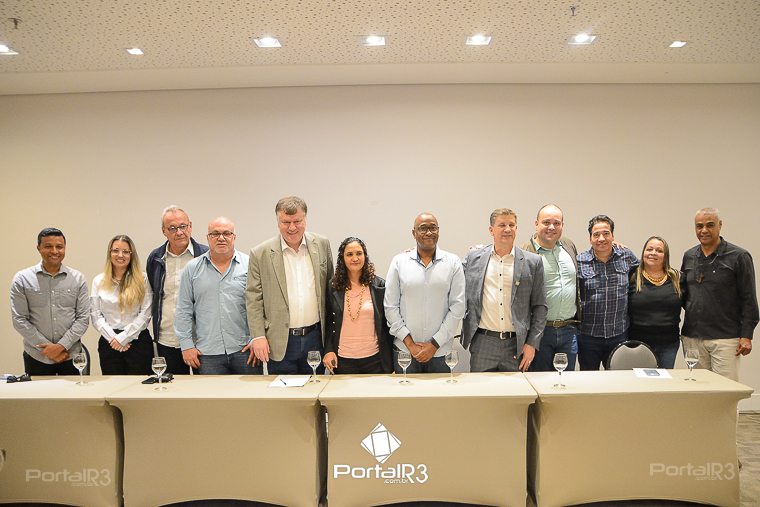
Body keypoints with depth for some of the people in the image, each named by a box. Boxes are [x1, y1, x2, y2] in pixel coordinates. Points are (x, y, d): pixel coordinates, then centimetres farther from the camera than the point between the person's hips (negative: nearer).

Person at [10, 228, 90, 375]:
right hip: (36, 357, 0)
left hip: (71, 355, 1)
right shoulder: (22, 279, -1)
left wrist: (61, 346, -12)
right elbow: (19, 320, -4)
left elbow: (83, 318, -2)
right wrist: (47, 347, -10)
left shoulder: (77, 278, 0)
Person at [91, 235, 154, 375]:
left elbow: (145, 314, -4)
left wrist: (123, 337, -9)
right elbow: (95, 315, 4)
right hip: (109, 343, 2)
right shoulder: (99, 281, 8)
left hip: (138, 341, -2)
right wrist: (113, 337, -8)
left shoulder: (142, 280, 1)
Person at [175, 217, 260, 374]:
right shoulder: (193, 268, 7)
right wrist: (187, 345, 3)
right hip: (208, 353, 1)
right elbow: (184, 310, 8)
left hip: (245, 349, -1)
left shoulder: (249, 265, 2)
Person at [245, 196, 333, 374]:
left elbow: (330, 287, 9)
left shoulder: (322, 245, 1)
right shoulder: (260, 253, -6)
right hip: (280, 343, -2)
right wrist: (258, 336, -8)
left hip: (315, 337, 2)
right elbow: (253, 298, -2)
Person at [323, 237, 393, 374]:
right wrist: (328, 351, -5)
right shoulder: (333, 287, 2)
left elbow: (387, 325, 2)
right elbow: (329, 323, 8)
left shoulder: (379, 285, 0)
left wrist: (390, 365, 1)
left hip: (374, 359, 0)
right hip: (343, 360, 1)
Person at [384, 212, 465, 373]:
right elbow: (391, 307, 0)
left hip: (440, 351, 0)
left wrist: (435, 344, -7)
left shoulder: (453, 262, 0)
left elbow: (457, 307, -2)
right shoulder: (399, 262, 0)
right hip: (404, 350, 0)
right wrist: (409, 343, -5)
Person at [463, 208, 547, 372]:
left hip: (517, 345, 0)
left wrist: (532, 344, -2)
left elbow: (539, 306, 4)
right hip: (482, 344, 0)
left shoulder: (533, 262, 2)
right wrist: (466, 335, 5)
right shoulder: (473, 258, 4)